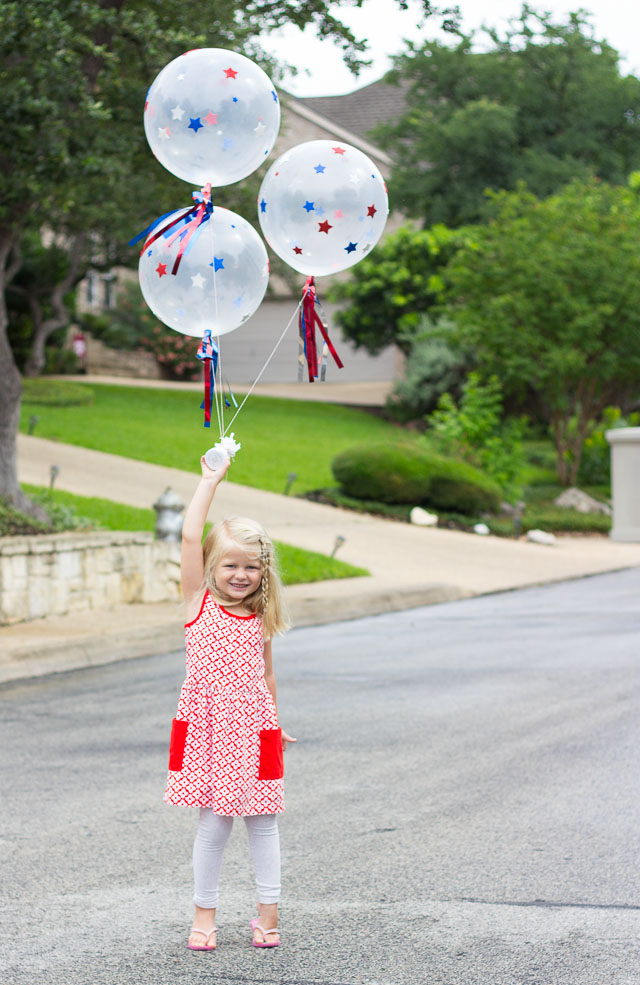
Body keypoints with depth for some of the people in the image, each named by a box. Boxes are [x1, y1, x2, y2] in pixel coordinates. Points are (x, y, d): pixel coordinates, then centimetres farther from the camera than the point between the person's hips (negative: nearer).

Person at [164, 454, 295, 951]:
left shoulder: (260, 619, 5)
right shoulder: (199, 602, -1)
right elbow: (190, 537, -10)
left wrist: (274, 726, 17)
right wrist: (210, 481, -7)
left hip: (252, 730, 2)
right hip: (206, 728, -2)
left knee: (262, 822, 8)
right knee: (213, 825, 2)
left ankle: (269, 911, 18)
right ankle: (205, 912, 15)